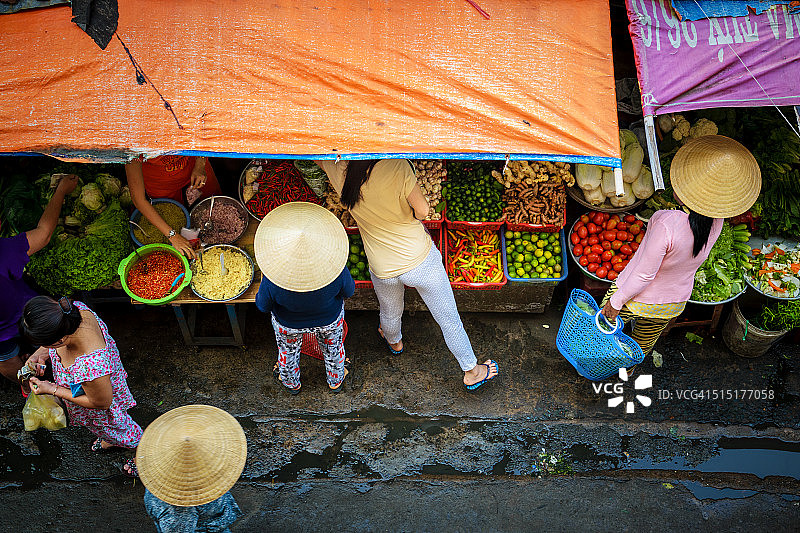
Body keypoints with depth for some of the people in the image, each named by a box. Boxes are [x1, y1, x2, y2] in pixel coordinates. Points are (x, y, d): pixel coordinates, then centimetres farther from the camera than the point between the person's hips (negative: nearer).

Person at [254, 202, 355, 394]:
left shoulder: (272, 280, -40)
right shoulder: (337, 270, -38)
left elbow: (263, 306, -19)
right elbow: (348, 291, -16)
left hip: (288, 322, 0)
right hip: (329, 318, 0)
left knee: (288, 350, 33)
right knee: (333, 347, 33)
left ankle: (291, 383, 63)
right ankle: (335, 380, 62)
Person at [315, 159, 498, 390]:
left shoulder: (338, 171, -15)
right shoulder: (397, 166, -26)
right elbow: (422, 210, -22)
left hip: (383, 272, 4)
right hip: (421, 261, -3)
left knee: (390, 314, 35)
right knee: (449, 320, 17)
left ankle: (394, 342, 67)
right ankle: (471, 371, 36)